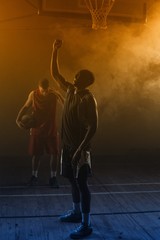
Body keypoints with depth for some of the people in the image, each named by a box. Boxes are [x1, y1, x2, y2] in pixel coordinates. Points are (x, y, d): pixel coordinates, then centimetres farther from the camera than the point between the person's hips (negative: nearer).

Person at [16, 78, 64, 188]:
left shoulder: (54, 94, -10)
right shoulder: (33, 94, -7)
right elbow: (26, 107, 4)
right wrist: (19, 118, -7)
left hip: (51, 129, 0)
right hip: (37, 129, 1)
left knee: (54, 153, 0)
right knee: (36, 153, 9)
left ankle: (53, 177, 16)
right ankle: (34, 176, 28)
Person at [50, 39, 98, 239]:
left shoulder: (88, 99, -17)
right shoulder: (70, 90, 7)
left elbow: (92, 127, -20)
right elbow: (55, 74, 17)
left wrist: (81, 149, -25)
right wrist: (55, 51, 9)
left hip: (79, 147, -8)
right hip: (67, 145, 8)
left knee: (81, 183, -4)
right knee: (73, 181, 18)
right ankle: (76, 212, 34)